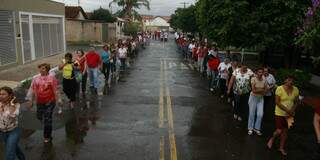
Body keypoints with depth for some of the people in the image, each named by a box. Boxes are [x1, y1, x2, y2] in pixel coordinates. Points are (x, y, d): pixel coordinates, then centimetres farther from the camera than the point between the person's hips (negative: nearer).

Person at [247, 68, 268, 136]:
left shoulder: (264, 79, -3)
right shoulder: (253, 79, -15)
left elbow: (265, 90, -2)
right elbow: (253, 90, -18)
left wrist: (257, 90, -17)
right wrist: (261, 90, -11)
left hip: (261, 98, 4)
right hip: (253, 97, -4)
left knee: (260, 114, 1)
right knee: (252, 114, 5)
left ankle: (257, 128, 19)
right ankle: (250, 128, 20)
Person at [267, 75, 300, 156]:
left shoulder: (295, 89, -3)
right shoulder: (280, 88, -16)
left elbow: (296, 102, 5)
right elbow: (277, 102, -16)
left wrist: (292, 110, -11)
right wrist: (287, 110, -20)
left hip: (290, 114, 4)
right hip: (280, 113, -4)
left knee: (285, 131, 12)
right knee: (279, 131, -5)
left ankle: (281, 148, 28)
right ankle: (272, 139, 28)